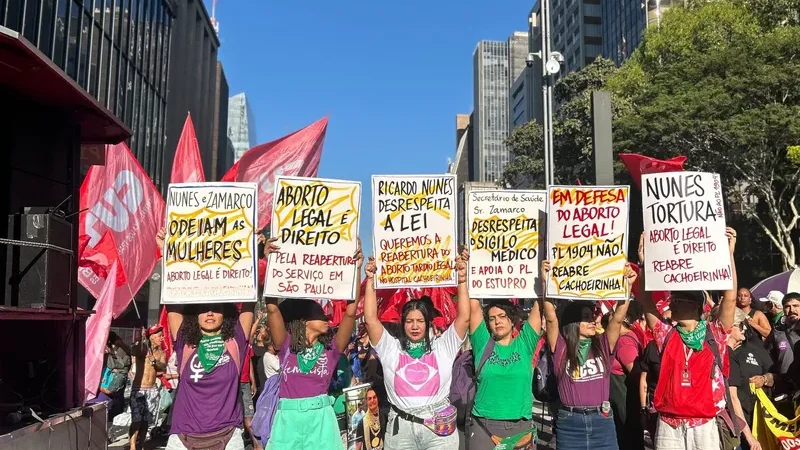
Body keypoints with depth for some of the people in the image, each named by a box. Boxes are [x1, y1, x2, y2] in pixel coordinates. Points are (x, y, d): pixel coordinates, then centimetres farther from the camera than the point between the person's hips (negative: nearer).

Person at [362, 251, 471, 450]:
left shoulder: (442, 348, 5)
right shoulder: (391, 348, 5)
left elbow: (464, 318, -3)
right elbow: (371, 319, -4)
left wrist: (462, 279, -10)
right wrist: (371, 280, -7)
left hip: (438, 427, 0)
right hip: (401, 427, 1)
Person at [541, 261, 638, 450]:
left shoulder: (602, 345, 6)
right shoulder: (561, 348, -1)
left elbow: (618, 318, -3)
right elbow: (551, 317, -12)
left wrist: (627, 284, -12)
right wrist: (546, 282, -19)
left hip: (602, 421, 2)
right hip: (569, 423, -2)